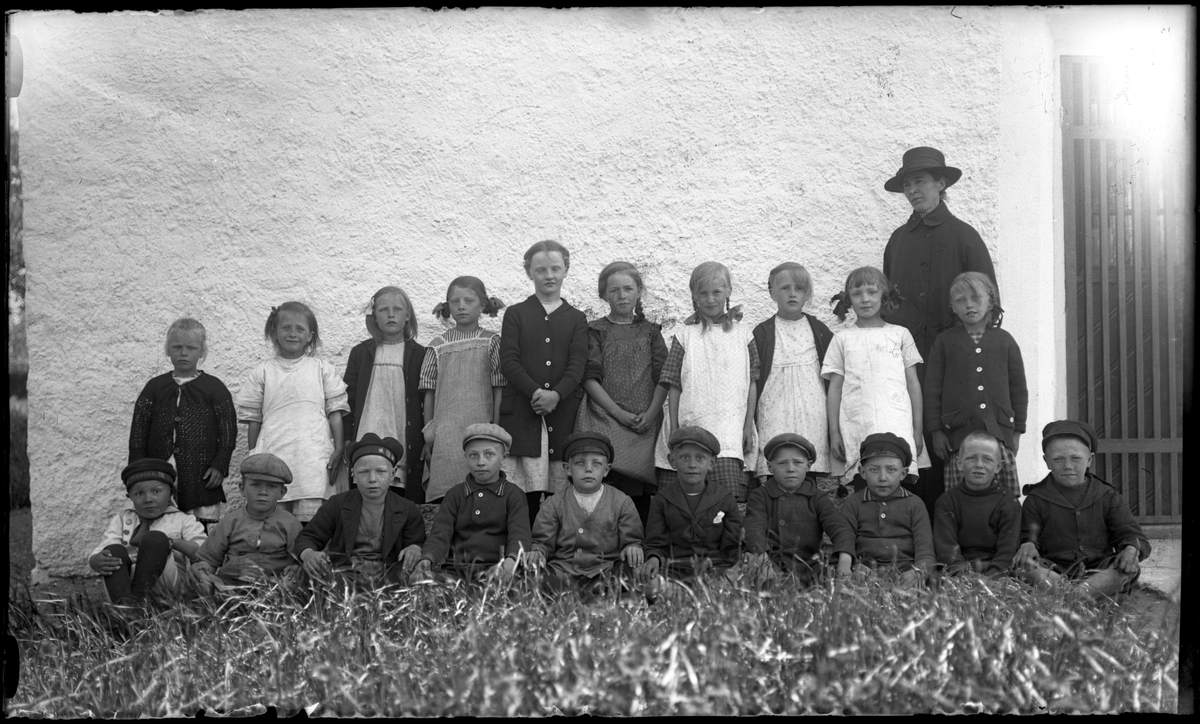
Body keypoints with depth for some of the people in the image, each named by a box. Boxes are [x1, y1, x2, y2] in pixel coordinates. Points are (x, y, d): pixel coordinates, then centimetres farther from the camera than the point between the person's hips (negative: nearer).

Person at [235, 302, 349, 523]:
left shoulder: (322, 369, 10)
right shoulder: (262, 373, 11)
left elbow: (334, 411, 7)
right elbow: (253, 420, 12)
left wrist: (338, 449, -1)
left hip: (313, 458, -1)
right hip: (273, 458, 1)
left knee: (311, 520, -8)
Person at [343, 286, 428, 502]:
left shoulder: (419, 355, 7)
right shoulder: (361, 353, 11)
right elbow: (348, 400, 9)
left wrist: (427, 446, -1)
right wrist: (347, 443, 1)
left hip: (406, 448, -1)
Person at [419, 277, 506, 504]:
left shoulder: (492, 342, 3)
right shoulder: (438, 345, 7)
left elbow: (499, 391, 2)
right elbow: (429, 393, 9)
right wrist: (428, 436, 7)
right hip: (446, 434, 1)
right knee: (448, 492, -5)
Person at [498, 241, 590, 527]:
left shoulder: (576, 318, 15)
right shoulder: (515, 314, 13)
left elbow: (578, 364, 2)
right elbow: (508, 362, 1)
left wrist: (556, 393, -17)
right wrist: (535, 392, -14)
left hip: (564, 412, 1)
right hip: (522, 414, -1)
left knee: (561, 491, -2)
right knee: (525, 493, -6)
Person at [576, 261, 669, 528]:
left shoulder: (650, 331, 15)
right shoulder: (596, 331, 9)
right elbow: (589, 378, 0)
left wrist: (650, 413, -8)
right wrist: (619, 413, -10)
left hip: (645, 423, 2)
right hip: (605, 418, -2)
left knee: (641, 496, -3)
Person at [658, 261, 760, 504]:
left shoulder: (742, 334, 9)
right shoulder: (685, 335, 8)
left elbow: (752, 384, 8)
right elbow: (674, 386, 7)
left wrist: (748, 426, 2)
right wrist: (674, 429, 2)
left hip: (730, 428, -1)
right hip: (691, 426, 1)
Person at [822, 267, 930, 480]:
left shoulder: (900, 334, 14)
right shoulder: (842, 339, 13)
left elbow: (913, 383, 13)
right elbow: (834, 388, 11)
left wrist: (917, 429, 6)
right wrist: (834, 432, 4)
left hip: (899, 427, 0)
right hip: (856, 429, 0)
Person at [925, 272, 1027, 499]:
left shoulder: (1004, 341, 11)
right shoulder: (945, 341, 8)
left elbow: (1018, 389, 13)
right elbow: (932, 389, 6)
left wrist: (1017, 431, 9)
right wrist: (936, 431, -1)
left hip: (999, 431, 1)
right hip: (959, 432, -1)